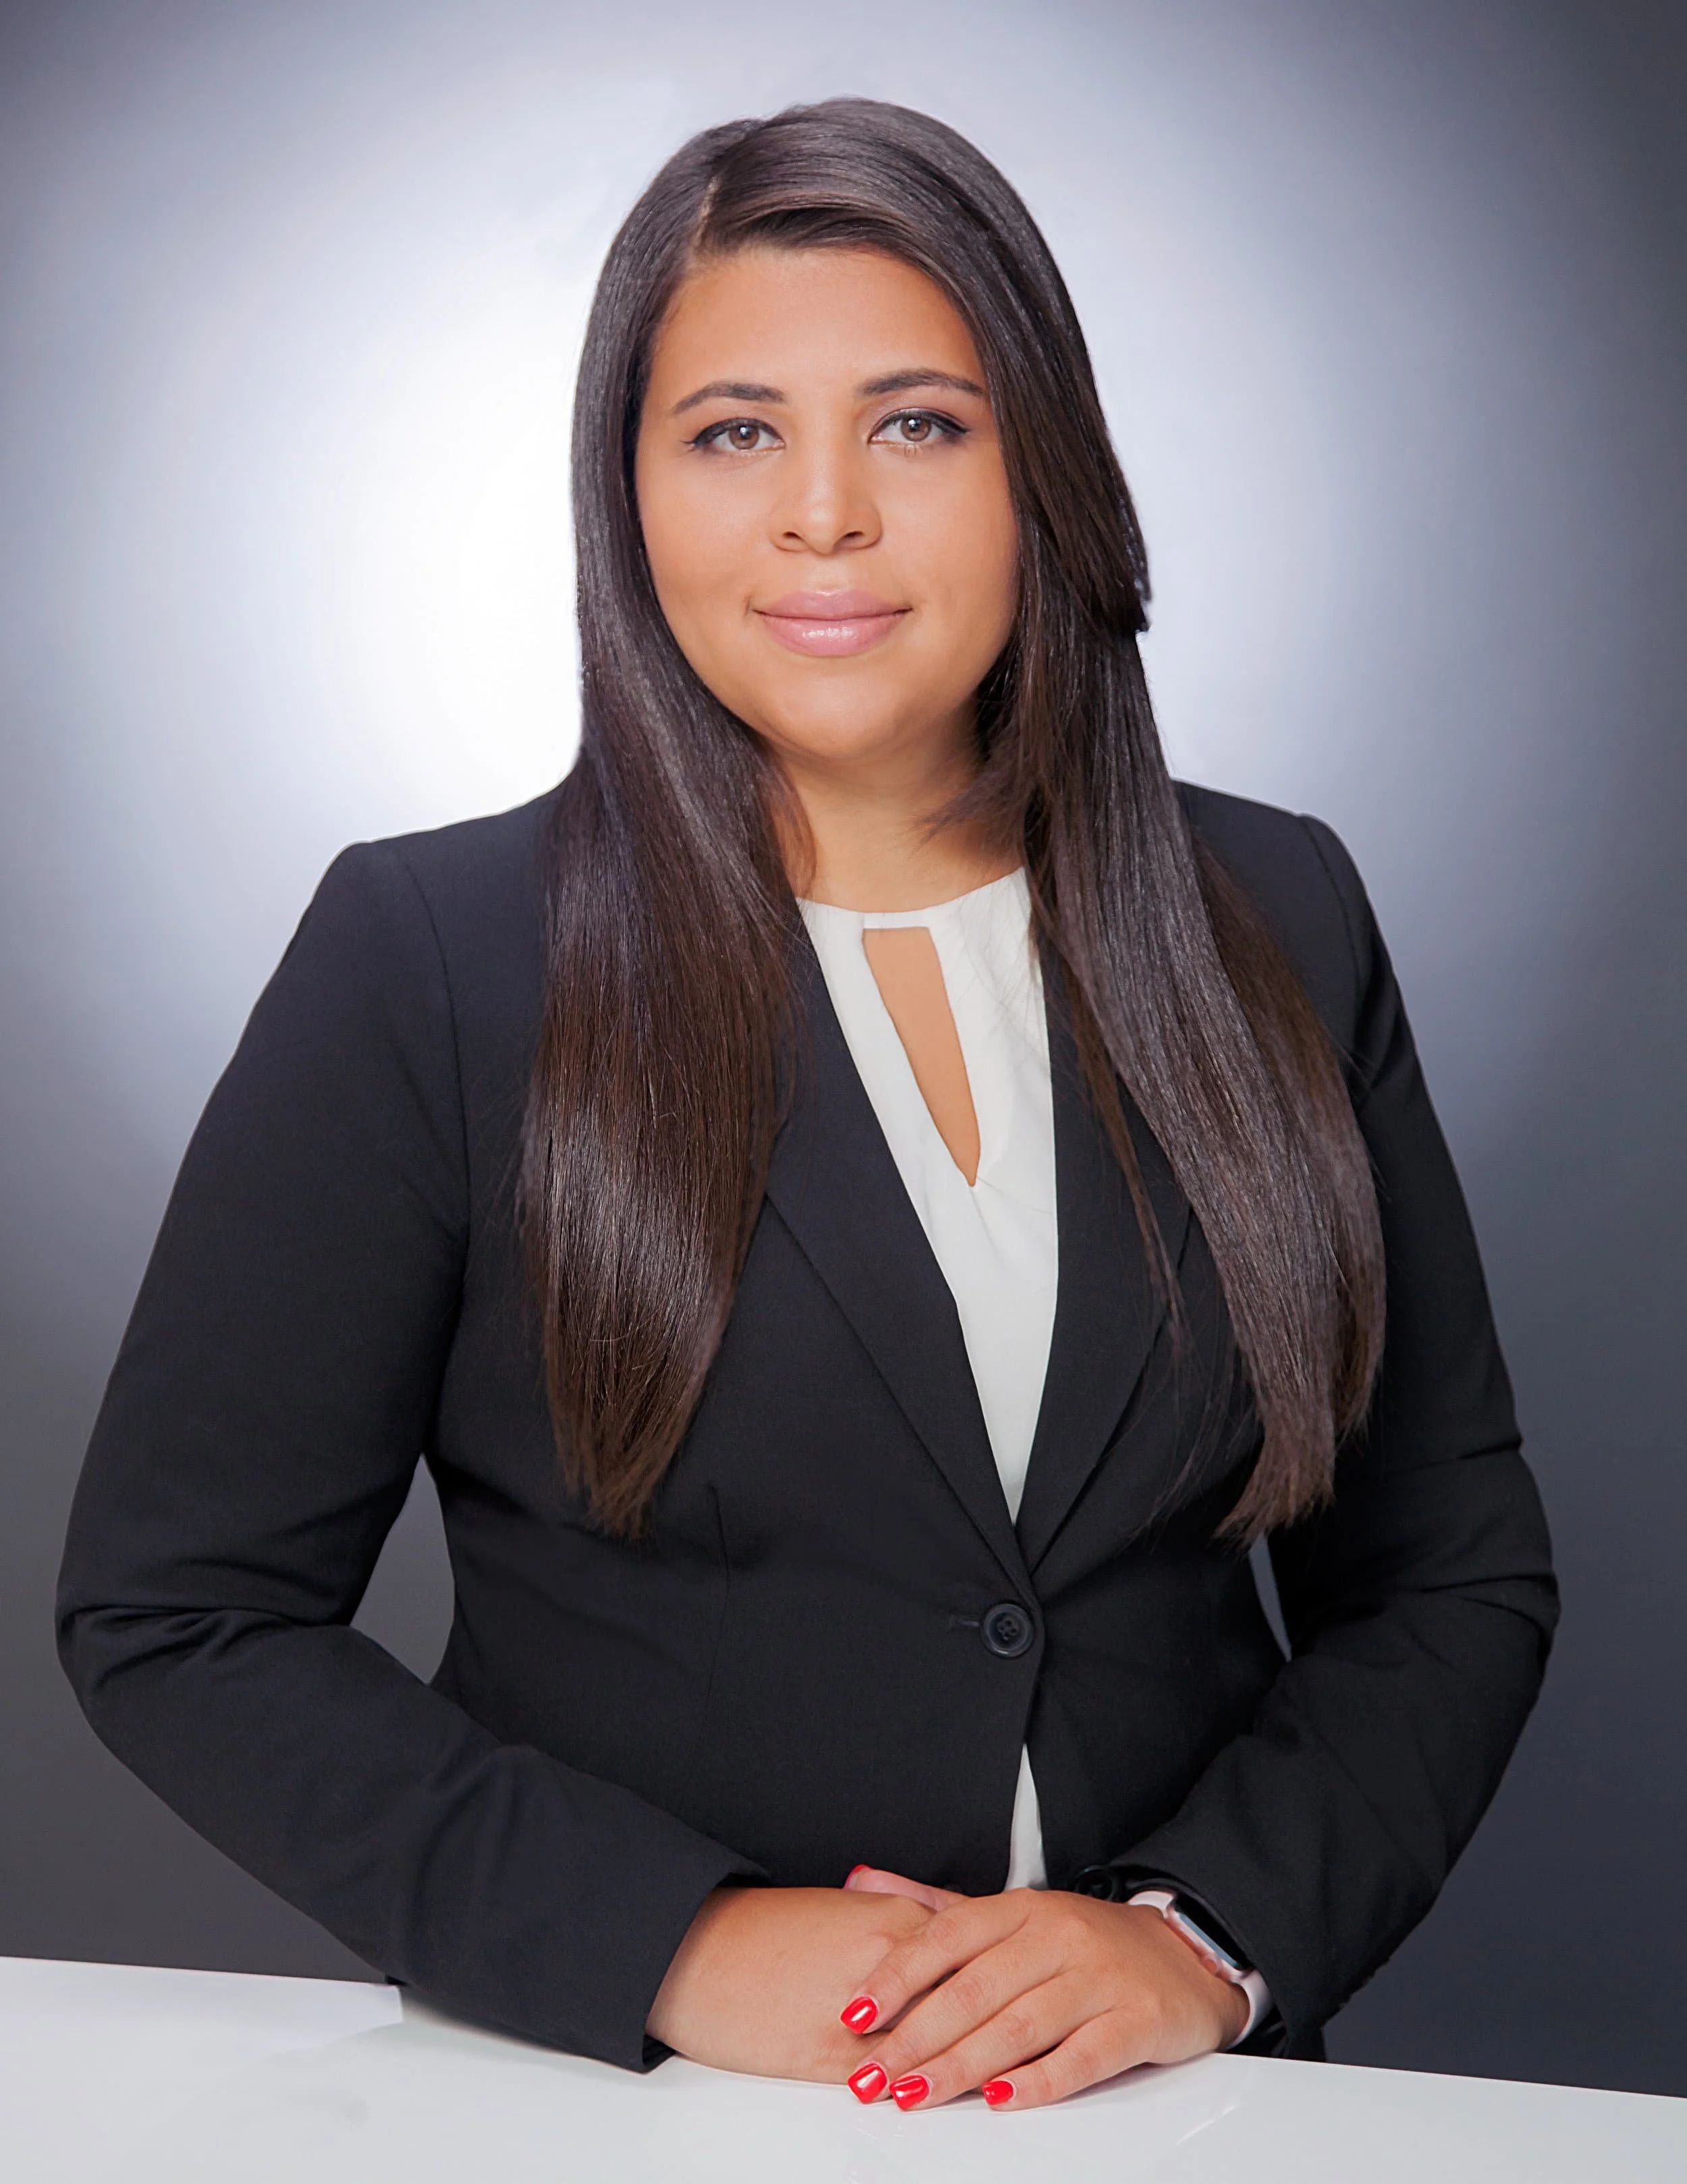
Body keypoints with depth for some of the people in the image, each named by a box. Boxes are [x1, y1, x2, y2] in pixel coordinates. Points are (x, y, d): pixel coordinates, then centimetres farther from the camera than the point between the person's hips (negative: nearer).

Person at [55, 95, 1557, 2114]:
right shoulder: (425, 958, -3)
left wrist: (1209, 1928, -8)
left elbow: (1456, 1582, 7)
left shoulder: (1273, 926, 5)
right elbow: (172, 1610, -3)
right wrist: (675, 1941, -11)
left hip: (1175, 2089, 2)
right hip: (615, 2097, -1)